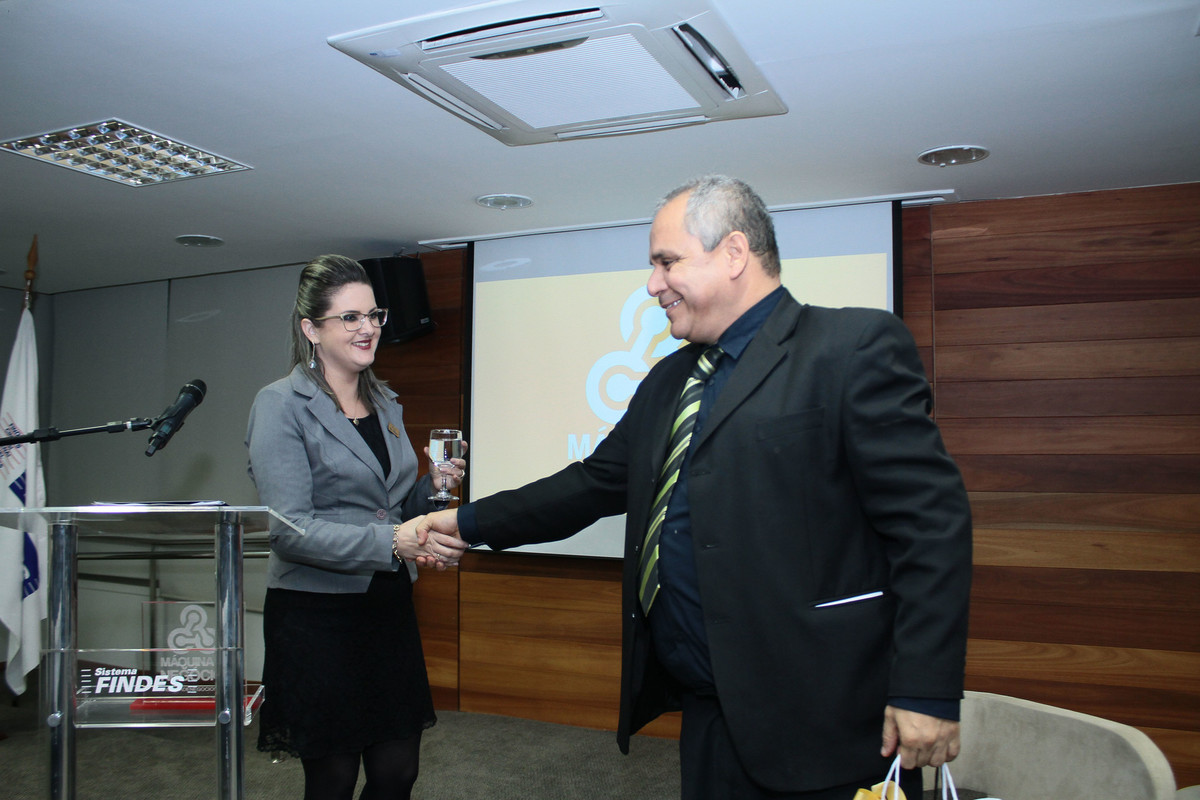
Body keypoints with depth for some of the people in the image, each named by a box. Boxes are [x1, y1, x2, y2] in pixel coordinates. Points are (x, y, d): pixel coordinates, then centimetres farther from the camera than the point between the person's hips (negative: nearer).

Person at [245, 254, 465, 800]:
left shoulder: (385, 403, 11)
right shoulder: (281, 406, -9)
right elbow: (289, 529, -17)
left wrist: (433, 488, -1)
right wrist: (390, 541, -26)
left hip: (388, 606, 6)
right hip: (317, 616, -6)